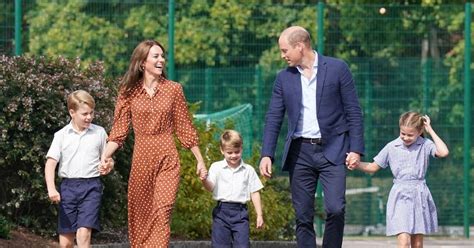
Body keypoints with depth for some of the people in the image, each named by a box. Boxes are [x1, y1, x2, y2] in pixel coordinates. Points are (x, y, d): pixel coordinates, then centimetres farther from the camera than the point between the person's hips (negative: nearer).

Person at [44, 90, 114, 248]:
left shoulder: (99, 133, 7)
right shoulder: (61, 135, 3)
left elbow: (108, 160, 18)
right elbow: (50, 163, -1)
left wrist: (108, 166, -6)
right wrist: (51, 189, -15)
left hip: (91, 187, -1)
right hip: (68, 186, 1)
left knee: (84, 232, -17)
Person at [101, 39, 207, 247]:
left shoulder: (173, 89, 3)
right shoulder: (129, 92, 2)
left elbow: (185, 128, 8)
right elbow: (119, 131, 0)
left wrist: (200, 160, 8)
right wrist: (104, 156, -15)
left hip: (167, 160, -1)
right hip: (141, 159, 1)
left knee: (162, 213, -12)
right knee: (140, 215, 5)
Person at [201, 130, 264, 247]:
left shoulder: (248, 170, 6)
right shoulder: (216, 167, 3)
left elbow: (254, 193, 9)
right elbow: (210, 187, -7)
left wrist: (259, 215, 5)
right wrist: (204, 180, -31)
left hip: (240, 212, 0)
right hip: (221, 211, 0)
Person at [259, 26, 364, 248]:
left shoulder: (337, 69, -1)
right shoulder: (284, 78, 8)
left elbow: (353, 111, 0)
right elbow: (273, 118, 8)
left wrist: (356, 149, -7)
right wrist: (267, 154, -2)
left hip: (332, 150, -3)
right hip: (300, 152, 3)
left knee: (335, 209, -14)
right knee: (303, 216, 2)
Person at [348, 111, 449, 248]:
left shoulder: (425, 145, -1)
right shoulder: (391, 147, 2)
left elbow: (444, 152, -18)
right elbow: (374, 167, 9)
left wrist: (431, 131, -11)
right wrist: (357, 165, -9)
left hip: (419, 196, 1)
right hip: (400, 197, -1)